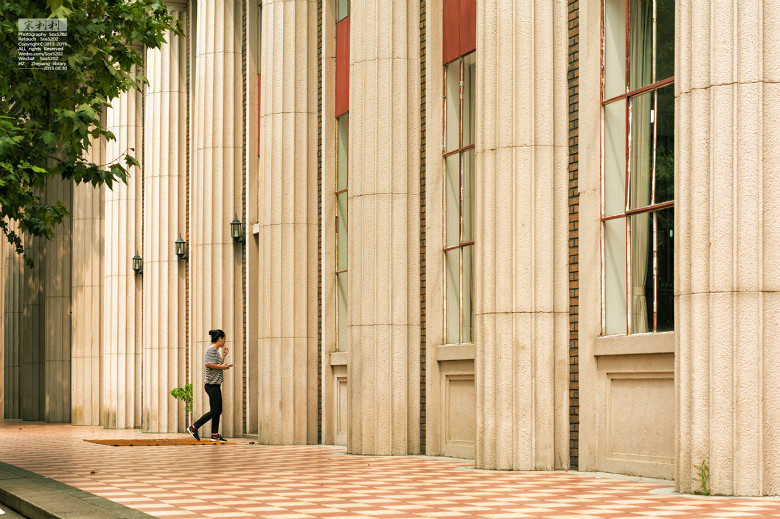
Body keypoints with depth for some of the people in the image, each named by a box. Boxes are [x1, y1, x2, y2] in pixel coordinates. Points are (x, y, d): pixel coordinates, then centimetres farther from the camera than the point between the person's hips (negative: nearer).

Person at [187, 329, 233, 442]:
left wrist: (224, 355, 23)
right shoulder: (211, 350, -11)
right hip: (212, 385, -10)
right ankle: (193, 428, -7)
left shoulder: (216, 350, 19)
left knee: (218, 411, 8)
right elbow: (209, 364, -23)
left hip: (216, 385, 10)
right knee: (214, 411, -11)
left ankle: (215, 435, 9)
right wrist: (222, 367, -15)